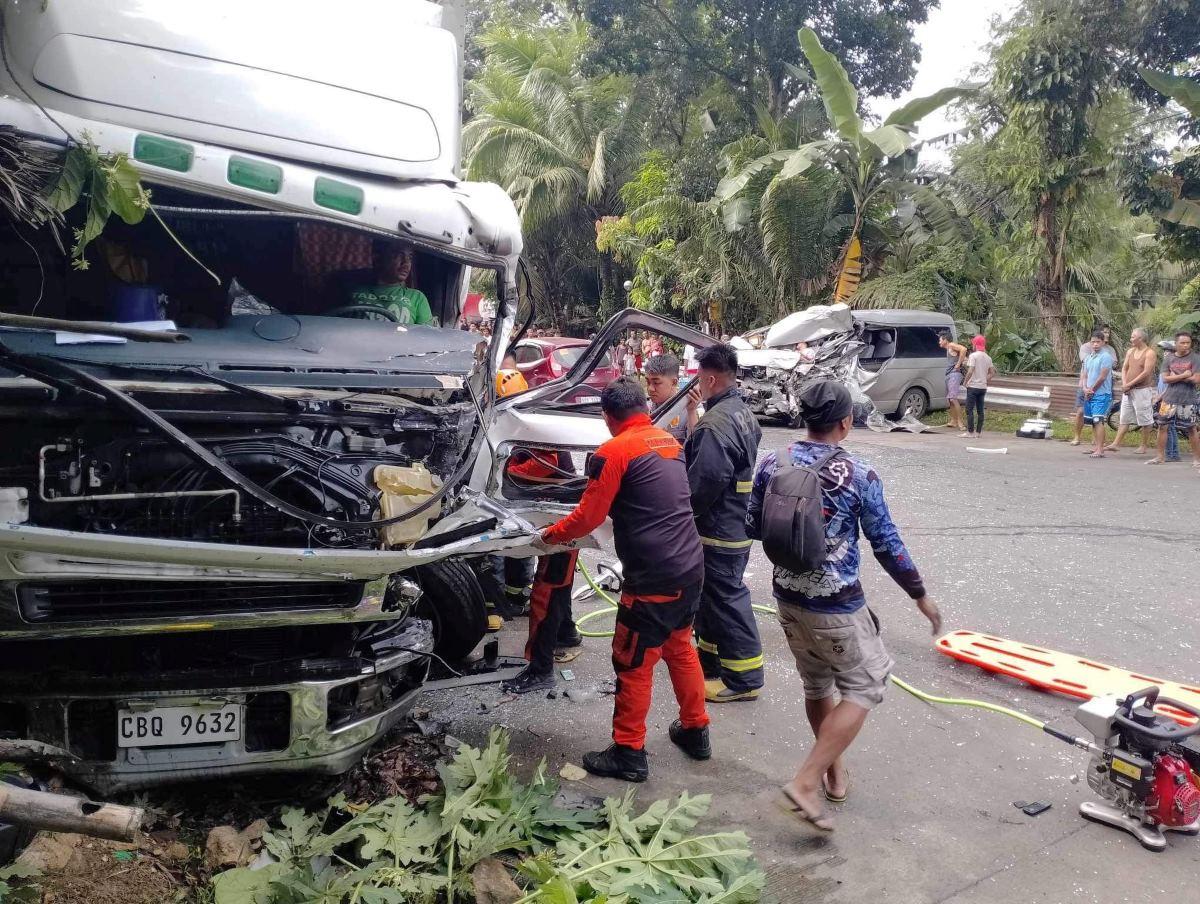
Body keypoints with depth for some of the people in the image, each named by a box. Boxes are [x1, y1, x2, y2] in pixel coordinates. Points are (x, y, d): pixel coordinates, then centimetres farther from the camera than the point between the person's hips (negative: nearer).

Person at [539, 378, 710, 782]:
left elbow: (588, 517, -10)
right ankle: (695, 731, 35)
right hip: (690, 568, 8)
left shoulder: (614, 452, -13)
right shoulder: (670, 442, 10)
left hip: (652, 578, -8)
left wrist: (551, 535, 7)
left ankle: (628, 754, 15)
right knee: (679, 647, 24)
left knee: (633, 664, 5)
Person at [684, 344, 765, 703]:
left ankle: (743, 679, 8)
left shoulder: (716, 424, -23)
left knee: (726, 599, -1)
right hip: (739, 523, 11)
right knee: (712, 595, 22)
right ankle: (712, 658, 37)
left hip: (719, 530, -11)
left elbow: (703, 482, -27)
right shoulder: (745, 413, 11)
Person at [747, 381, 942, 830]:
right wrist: (920, 595, 4)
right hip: (837, 607, -5)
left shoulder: (771, 465, -4)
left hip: (788, 599, 6)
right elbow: (887, 545, -9)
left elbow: (754, 528, 6)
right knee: (863, 687, 9)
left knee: (816, 684, 22)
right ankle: (806, 782, 0)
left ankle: (833, 771, 37)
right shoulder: (859, 476, -16)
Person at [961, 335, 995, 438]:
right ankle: (978, 432, 11)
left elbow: (970, 371, -20)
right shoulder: (988, 357, 10)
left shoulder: (973, 355, -11)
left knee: (970, 410, -3)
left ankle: (970, 432, -4)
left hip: (973, 386, -7)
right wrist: (985, 381, 17)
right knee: (980, 410, 9)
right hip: (983, 387, 7)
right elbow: (992, 373, 12)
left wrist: (965, 381, -8)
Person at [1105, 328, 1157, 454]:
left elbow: (1146, 373, -16)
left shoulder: (1149, 353, -9)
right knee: (1124, 419, 6)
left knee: (1145, 420, 2)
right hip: (1128, 391, 7)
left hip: (1142, 390, -7)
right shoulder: (1130, 351, 12)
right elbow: (1124, 368, 11)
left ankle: (1143, 446, 8)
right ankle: (1116, 444, 5)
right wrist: (1124, 384, -4)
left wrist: (1129, 384, -16)